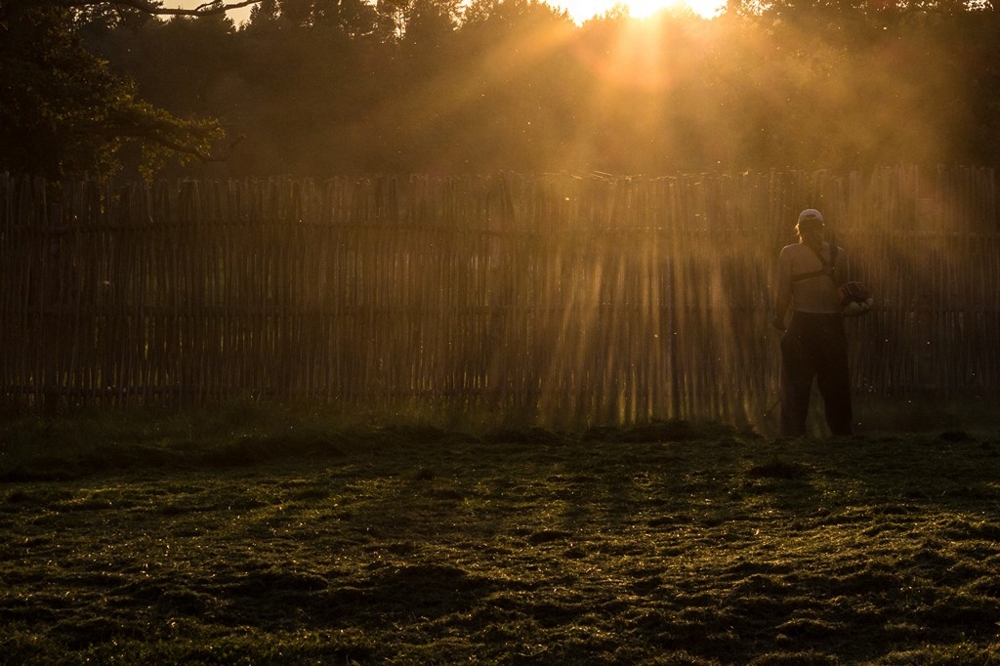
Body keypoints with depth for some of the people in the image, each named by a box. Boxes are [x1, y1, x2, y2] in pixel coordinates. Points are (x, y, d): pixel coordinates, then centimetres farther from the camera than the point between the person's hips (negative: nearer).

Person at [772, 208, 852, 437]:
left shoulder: (789, 253, -4)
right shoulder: (838, 254, 4)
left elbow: (784, 292, -7)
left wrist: (779, 320, 6)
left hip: (802, 324, -2)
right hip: (833, 324, 2)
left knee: (796, 384, 4)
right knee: (835, 384, 12)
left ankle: (793, 433, 1)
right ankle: (841, 432, 16)